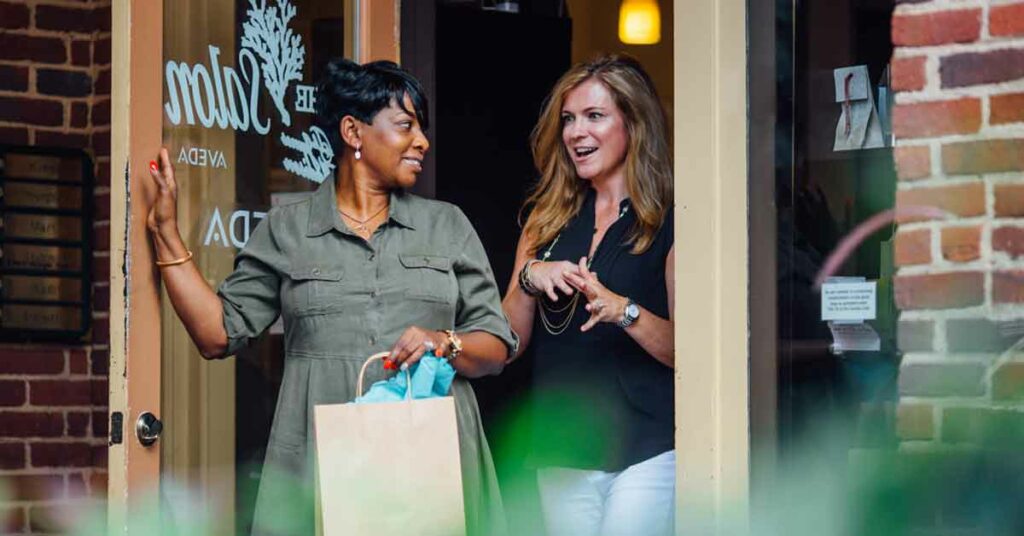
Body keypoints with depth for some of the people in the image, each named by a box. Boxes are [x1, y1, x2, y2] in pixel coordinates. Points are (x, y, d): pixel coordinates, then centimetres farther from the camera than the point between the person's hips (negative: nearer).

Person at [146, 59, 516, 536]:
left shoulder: (448, 226, 12)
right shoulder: (285, 231, 10)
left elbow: (496, 347, 9)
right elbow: (220, 333, 5)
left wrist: (446, 345, -12)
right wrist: (167, 233, 4)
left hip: (433, 461, 1)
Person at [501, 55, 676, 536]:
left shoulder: (670, 221, -2)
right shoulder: (547, 221, 14)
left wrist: (623, 310, -24)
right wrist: (529, 279, -8)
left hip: (647, 454, -5)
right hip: (563, 455, 5)